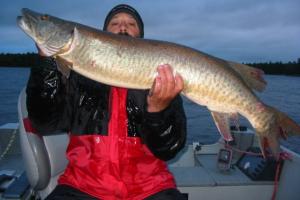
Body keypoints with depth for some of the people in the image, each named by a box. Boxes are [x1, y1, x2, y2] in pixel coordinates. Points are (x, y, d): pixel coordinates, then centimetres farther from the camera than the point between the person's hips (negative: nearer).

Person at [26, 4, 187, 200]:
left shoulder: (162, 80, -1)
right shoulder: (81, 73, 3)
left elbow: (168, 149, -8)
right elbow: (45, 123, -6)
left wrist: (158, 107, -27)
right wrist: (47, 61, -15)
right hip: (84, 183, 1)